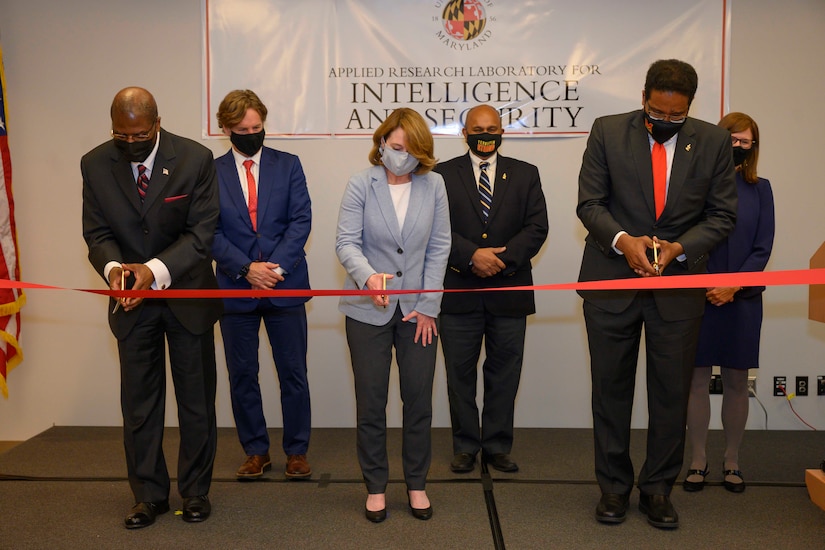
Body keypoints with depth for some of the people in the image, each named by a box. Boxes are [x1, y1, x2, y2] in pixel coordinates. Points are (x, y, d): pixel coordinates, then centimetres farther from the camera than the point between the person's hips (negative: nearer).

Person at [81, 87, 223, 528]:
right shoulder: (95, 165, -6)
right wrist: (113, 268, -26)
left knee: (196, 400, 9)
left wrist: (156, 270, -31)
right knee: (138, 402, 9)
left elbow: (200, 233, -16)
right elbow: (97, 233, -4)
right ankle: (149, 494, 26)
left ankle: (195, 490, 26)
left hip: (187, 294, -2)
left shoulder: (195, 159, -14)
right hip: (131, 300, 2)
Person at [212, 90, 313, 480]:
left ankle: (296, 452, 19)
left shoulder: (288, 165, 4)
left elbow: (301, 220, -3)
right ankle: (256, 451, 24)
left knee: (293, 373, 5)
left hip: (285, 286, 0)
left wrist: (276, 266, -15)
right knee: (242, 375, 9)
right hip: (235, 288, 1)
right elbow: (210, 231, -3)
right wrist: (246, 268, -15)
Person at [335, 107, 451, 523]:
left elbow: (439, 247, 1)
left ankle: (417, 483, 25)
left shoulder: (433, 185, 0)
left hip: (418, 310, 1)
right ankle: (375, 486, 23)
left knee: (419, 399, 7)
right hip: (368, 311, -1)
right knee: (371, 401, 7)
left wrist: (427, 305, -4)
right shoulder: (361, 185, -4)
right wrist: (368, 276, -30)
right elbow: (346, 242, -10)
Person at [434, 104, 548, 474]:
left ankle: (497, 447, 22)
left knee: (504, 374, 8)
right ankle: (465, 447, 20)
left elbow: (537, 227, 0)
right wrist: (472, 256, -17)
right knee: (460, 374, 7)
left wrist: (502, 258, -13)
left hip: (509, 291, 1)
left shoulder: (525, 174, 10)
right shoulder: (443, 175, 6)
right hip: (459, 291, -1)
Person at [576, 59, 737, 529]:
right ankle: (614, 486, 23)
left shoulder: (714, 142, 1)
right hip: (612, 278, 0)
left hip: (679, 283, 1)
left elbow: (722, 214, 3)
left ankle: (658, 489, 24)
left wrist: (679, 247, -14)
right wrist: (623, 240, -20)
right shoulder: (607, 131, -2)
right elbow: (589, 201, -3)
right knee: (611, 387, 8)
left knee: (672, 391, 7)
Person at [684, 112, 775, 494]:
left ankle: (732, 462, 19)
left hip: (742, 299, 2)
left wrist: (733, 286, -10)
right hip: (698, 297, -2)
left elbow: (762, 248, 2)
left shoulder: (759, 189, 7)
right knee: (697, 379, 3)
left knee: (736, 381, 7)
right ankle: (698, 461, 13)